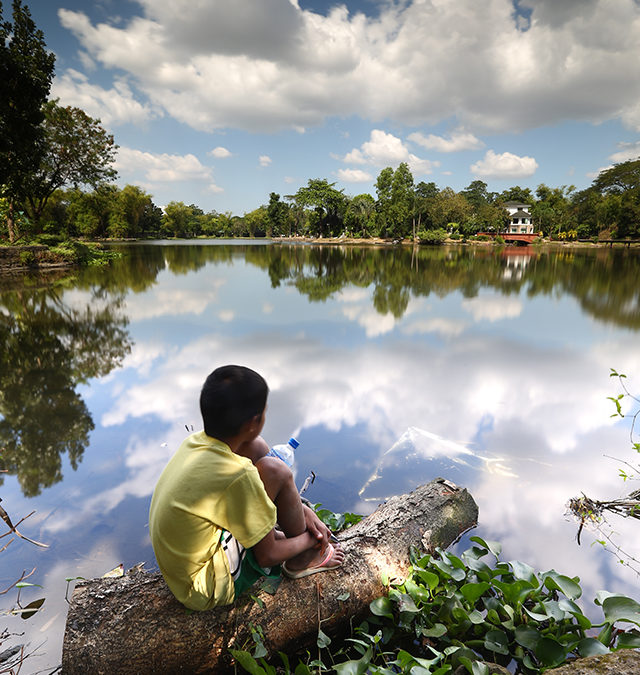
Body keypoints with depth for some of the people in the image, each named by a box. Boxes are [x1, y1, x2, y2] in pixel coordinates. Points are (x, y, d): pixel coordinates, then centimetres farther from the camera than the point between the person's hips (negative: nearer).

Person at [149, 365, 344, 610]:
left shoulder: (195, 442, -7)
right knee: (274, 471, -17)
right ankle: (302, 561, 9)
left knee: (256, 447, 3)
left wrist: (300, 509, 5)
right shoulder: (236, 475, -30)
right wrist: (311, 538, 2)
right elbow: (268, 555, -17)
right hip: (211, 590, -8)